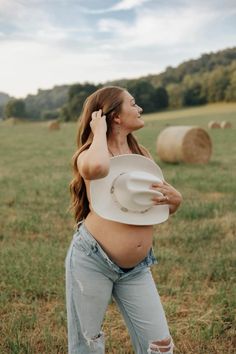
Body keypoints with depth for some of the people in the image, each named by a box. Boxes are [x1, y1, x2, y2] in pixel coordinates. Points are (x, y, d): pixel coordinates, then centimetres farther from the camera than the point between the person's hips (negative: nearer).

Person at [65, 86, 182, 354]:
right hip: (91, 259, -5)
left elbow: (166, 209, 15)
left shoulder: (142, 154, 9)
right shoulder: (90, 155, -8)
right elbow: (98, 167, -35)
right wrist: (99, 131, -16)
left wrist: (175, 198, -8)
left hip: (136, 268, 5)